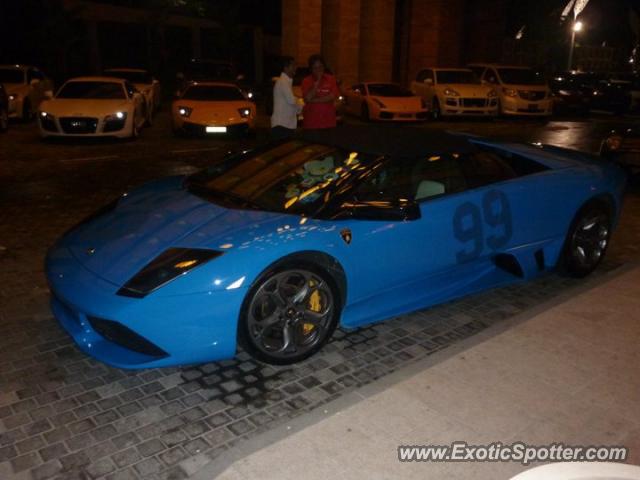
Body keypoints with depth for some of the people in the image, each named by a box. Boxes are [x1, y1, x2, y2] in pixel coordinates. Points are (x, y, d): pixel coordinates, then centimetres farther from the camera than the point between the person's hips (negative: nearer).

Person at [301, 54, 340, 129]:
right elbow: (307, 98, -12)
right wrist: (317, 81, -13)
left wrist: (314, 100, -10)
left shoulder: (331, 79, 4)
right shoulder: (306, 81, 2)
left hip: (328, 121, 1)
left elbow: (332, 97, -6)